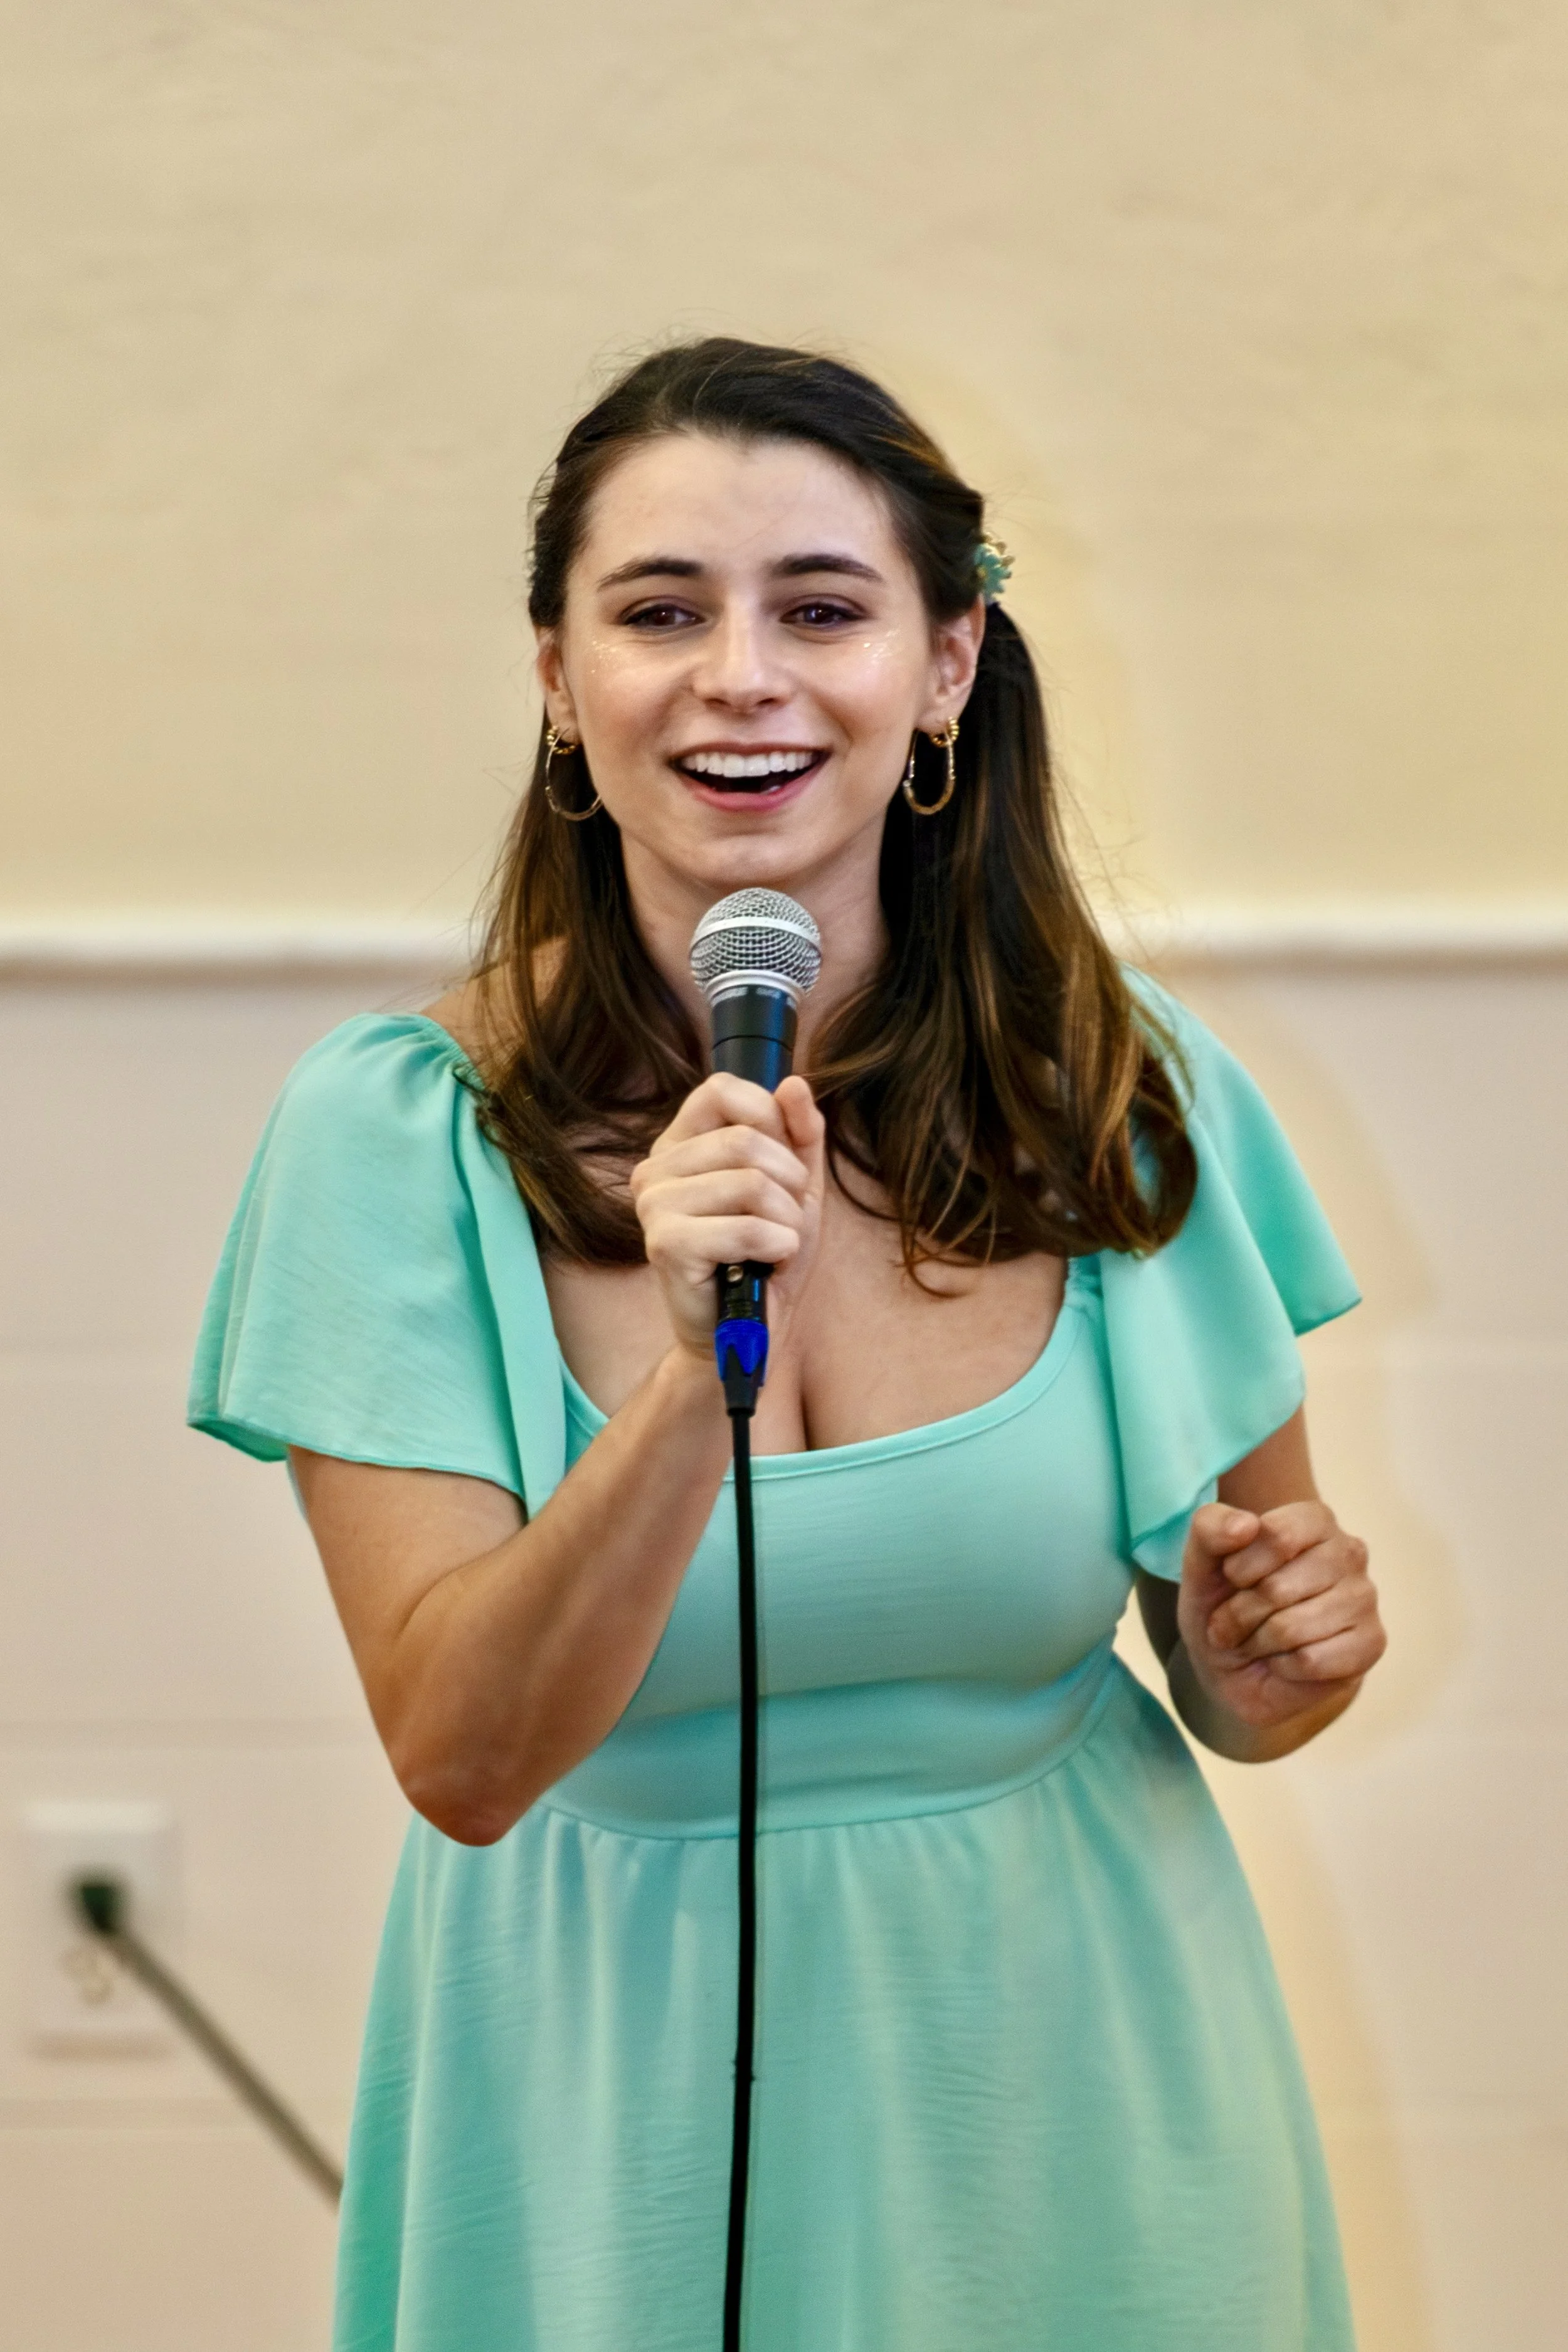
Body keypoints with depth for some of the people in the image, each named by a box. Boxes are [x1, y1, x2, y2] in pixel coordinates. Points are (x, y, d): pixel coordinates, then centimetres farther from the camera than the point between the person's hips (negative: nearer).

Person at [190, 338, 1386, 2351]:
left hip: (1067, 2067, 2)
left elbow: (1233, 1683, 6)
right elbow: (458, 1758, -19)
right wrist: (699, 1367, -31)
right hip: (619, 2110, -2)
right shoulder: (392, 1128, -13)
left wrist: (1275, 1654, -17)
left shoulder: (1130, 1092, -7)